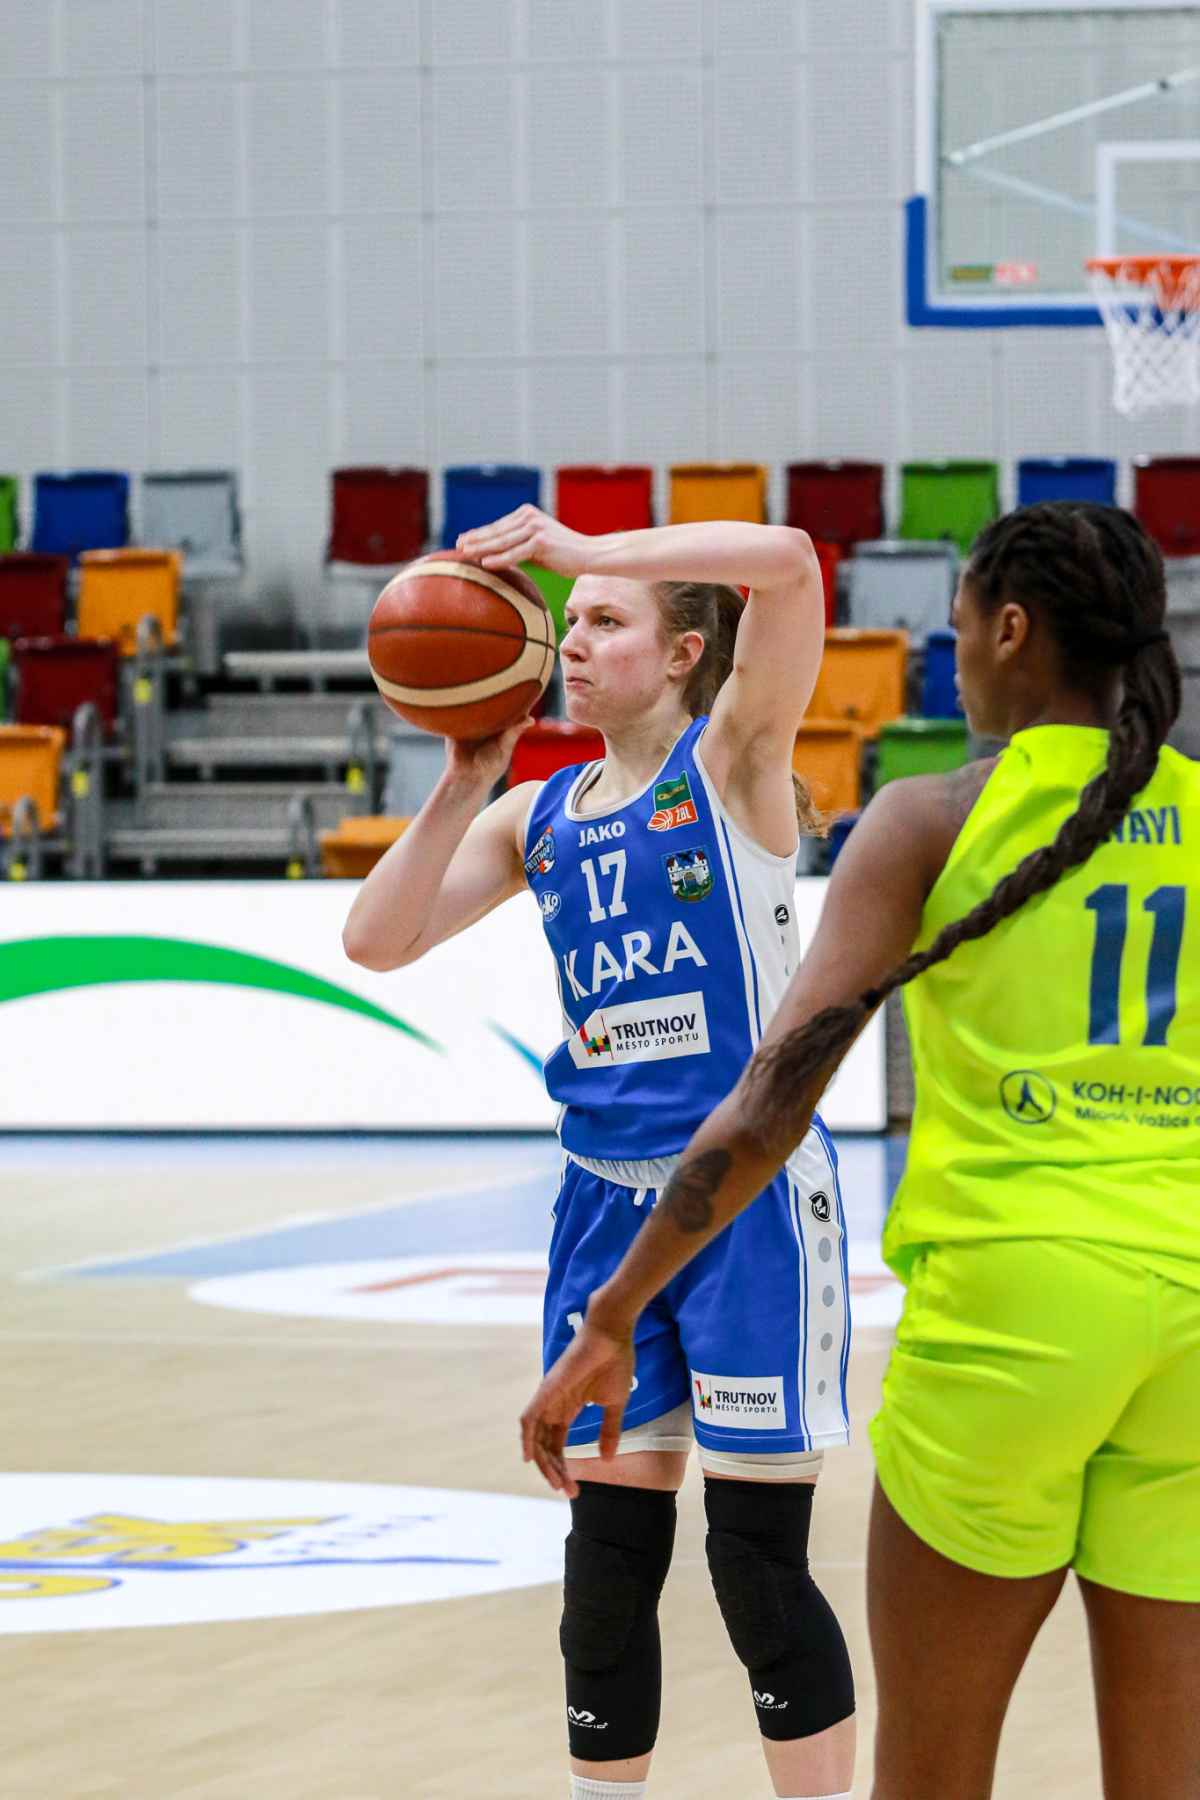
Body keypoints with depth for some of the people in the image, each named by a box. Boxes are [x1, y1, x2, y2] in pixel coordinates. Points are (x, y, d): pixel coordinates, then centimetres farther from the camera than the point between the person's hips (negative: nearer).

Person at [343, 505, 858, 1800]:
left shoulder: (732, 759, -4)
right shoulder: (537, 816, 12)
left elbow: (786, 561, -20)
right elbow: (378, 940, 6)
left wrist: (576, 545, -21)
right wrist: (464, 780, 0)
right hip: (607, 1200, 6)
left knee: (758, 1563, -4)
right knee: (607, 1558, 6)